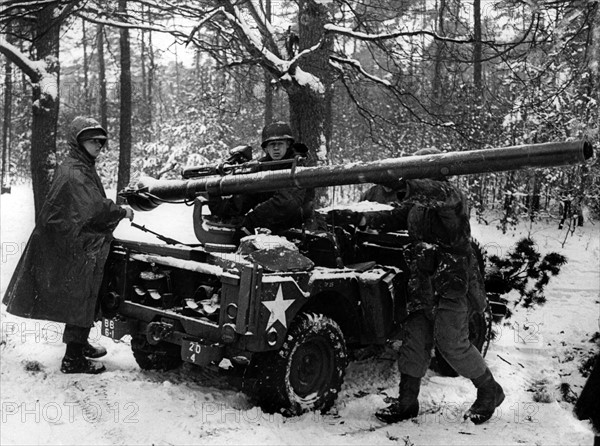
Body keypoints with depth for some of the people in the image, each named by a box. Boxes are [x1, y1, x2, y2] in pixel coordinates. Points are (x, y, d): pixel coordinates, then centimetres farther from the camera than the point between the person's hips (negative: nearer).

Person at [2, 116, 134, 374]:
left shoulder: (84, 168, 15)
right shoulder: (73, 172, -19)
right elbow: (95, 207, -26)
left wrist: (115, 211, 6)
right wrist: (122, 212, -14)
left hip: (85, 245, 10)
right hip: (76, 249, -10)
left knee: (84, 298, 21)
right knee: (81, 300, -3)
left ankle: (79, 344, 37)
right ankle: (73, 359, 5)